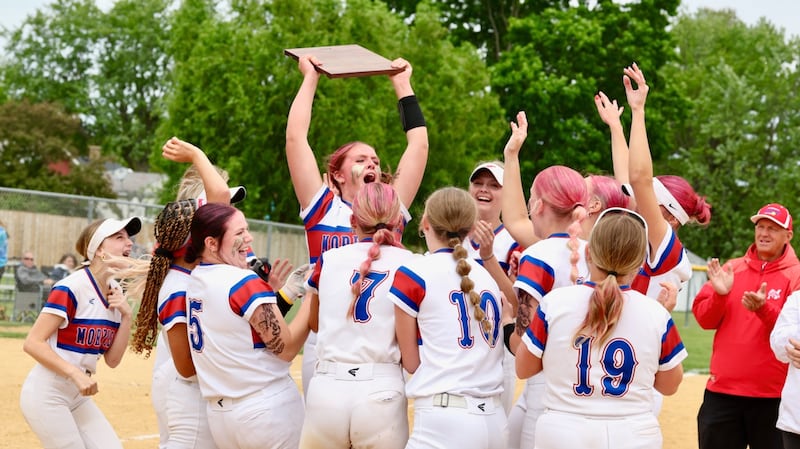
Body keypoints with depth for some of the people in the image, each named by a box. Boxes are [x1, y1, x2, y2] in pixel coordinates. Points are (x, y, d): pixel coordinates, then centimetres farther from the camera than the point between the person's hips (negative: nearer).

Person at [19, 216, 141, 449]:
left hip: (79, 398, 8)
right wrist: (76, 373, -28)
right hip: (47, 396, -8)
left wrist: (126, 316, -6)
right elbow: (33, 343, -20)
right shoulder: (71, 288, -17)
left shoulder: (116, 293, 7)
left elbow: (112, 360, 6)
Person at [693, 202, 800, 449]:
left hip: (773, 397, -3)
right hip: (722, 391, 3)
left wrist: (764, 308, -27)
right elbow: (704, 319, 5)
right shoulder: (731, 269, 9)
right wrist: (719, 294, -13)